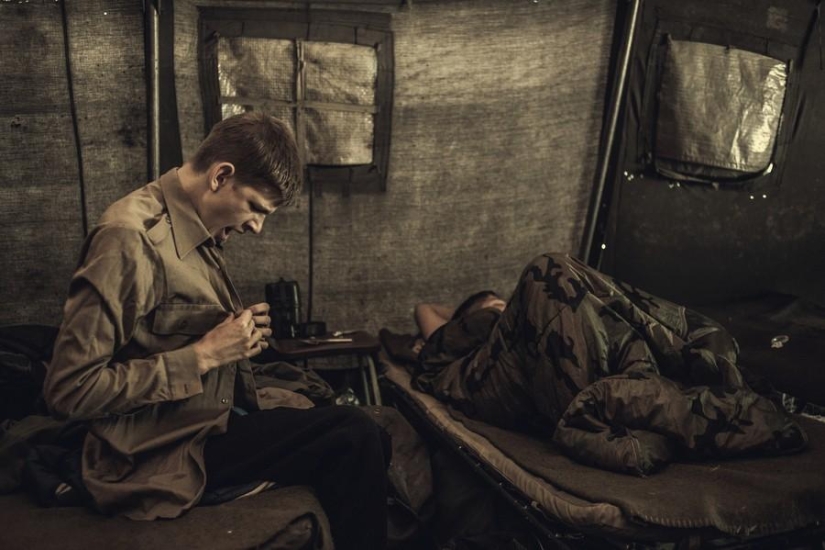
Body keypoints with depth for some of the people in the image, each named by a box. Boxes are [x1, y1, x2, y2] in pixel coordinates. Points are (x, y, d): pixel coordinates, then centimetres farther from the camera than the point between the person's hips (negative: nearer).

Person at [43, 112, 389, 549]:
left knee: (370, 440, 1)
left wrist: (242, 331, 1)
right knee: (354, 438, -19)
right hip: (167, 451, -9)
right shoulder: (130, 238, -20)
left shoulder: (202, 231, 8)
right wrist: (204, 355, -20)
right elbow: (68, 390, -22)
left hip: (217, 415, 9)